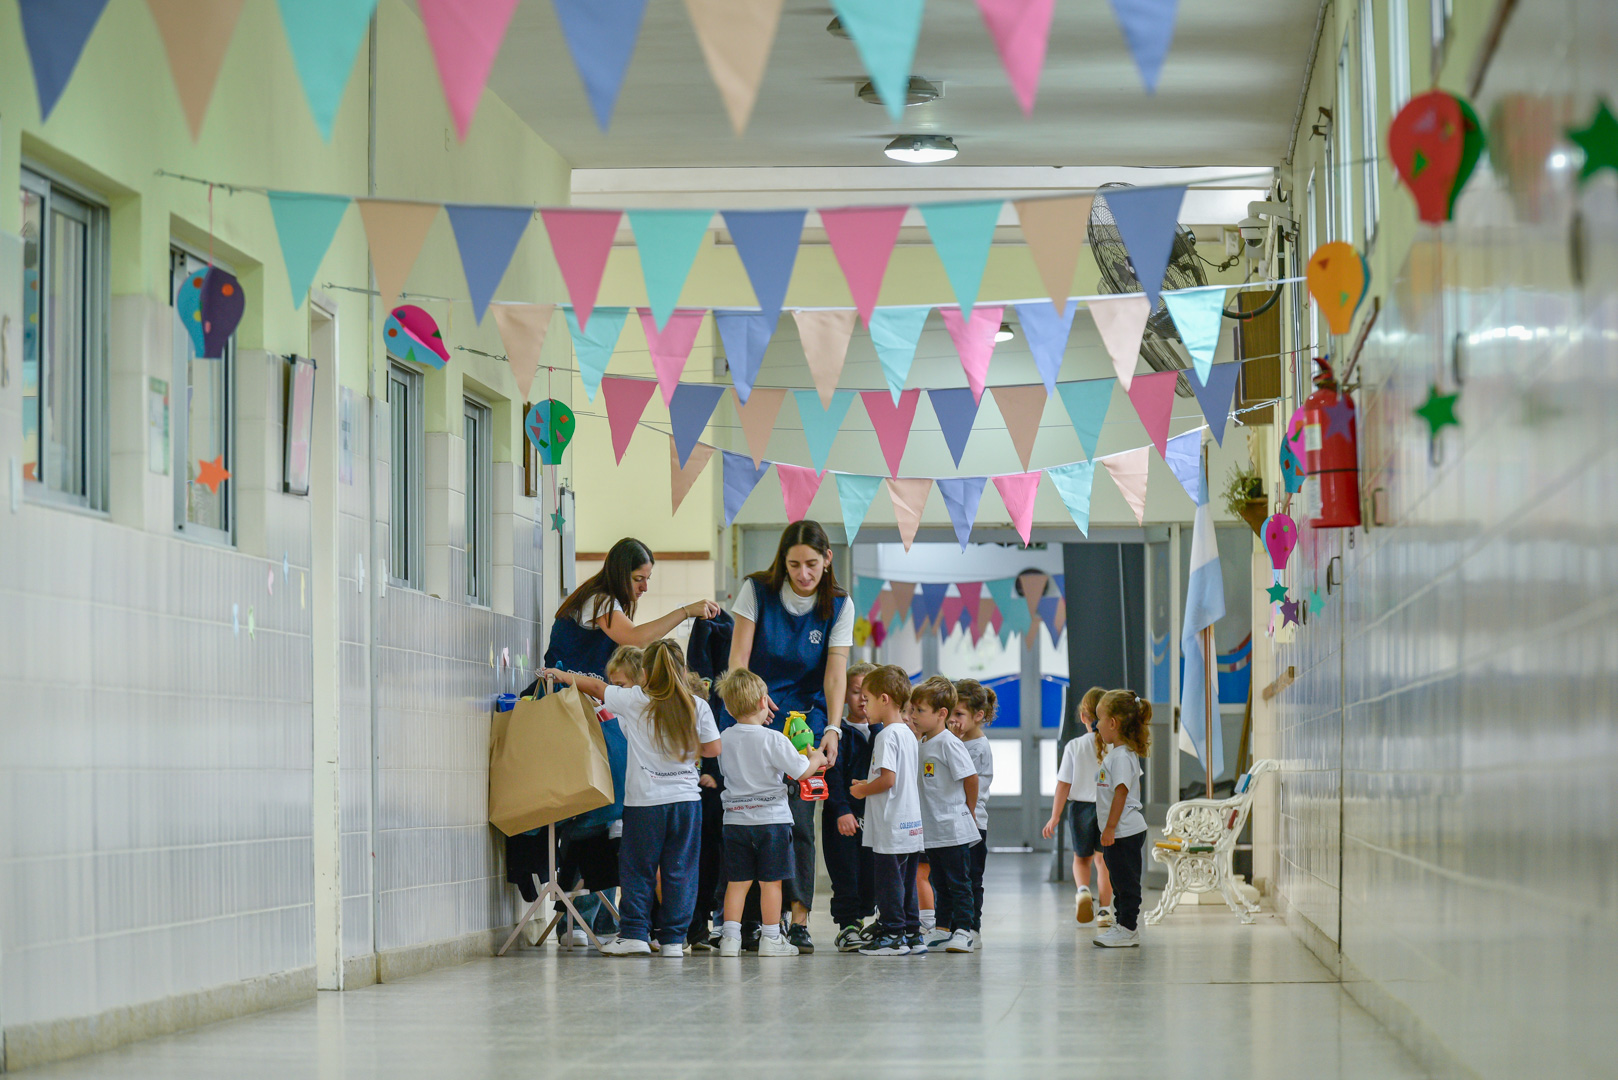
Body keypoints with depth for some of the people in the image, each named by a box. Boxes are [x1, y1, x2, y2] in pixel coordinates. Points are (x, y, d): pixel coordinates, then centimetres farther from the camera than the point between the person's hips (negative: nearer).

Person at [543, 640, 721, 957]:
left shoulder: (634, 700, -4)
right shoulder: (698, 707, -1)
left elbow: (595, 686, 9)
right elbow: (713, 749, 4)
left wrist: (561, 675, 24)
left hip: (644, 800, -1)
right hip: (686, 798, 2)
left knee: (637, 868, 8)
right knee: (679, 870, 6)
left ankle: (634, 934, 6)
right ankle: (674, 937, 6)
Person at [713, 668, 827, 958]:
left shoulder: (725, 739, 1)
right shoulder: (773, 739, -13)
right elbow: (801, 771, -8)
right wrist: (815, 759, 14)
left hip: (736, 818, 4)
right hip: (771, 818, -4)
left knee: (737, 881, 7)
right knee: (771, 881, 3)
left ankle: (730, 937, 4)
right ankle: (771, 939, 6)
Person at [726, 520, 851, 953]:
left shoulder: (839, 606, 0)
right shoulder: (756, 591, -4)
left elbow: (835, 671, -8)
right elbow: (738, 656, -8)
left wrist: (832, 728, -22)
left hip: (806, 718, 1)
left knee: (799, 816, -8)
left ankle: (798, 918, -7)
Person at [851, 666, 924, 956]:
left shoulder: (886, 736, -15)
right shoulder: (908, 734, 14)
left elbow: (888, 779, -23)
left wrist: (863, 790, -7)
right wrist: (868, 785, 18)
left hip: (891, 827, -9)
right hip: (911, 824, 9)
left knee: (888, 879, -4)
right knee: (905, 880, 14)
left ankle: (893, 934, -2)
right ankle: (911, 932, 18)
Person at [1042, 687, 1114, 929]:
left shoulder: (1074, 747, -7)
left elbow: (1064, 785, -4)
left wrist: (1054, 818, 2)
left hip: (1081, 807, 0)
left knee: (1081, 857, 18)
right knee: (1103, 859, 13)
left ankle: (1083, 890, -9)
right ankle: (1105, 910, 9)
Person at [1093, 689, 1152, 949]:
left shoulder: (1121, 757, -18)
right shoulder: (1117, 753, 14)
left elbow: (1121, 793, -22)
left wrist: (1110, 828, -22)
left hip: (1124, 831, -10)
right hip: (1121, 831, 11)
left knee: (1126, 880, -4)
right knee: (1120, 880, 15)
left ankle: (1127, 929, 0)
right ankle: (1125, 927, 22)